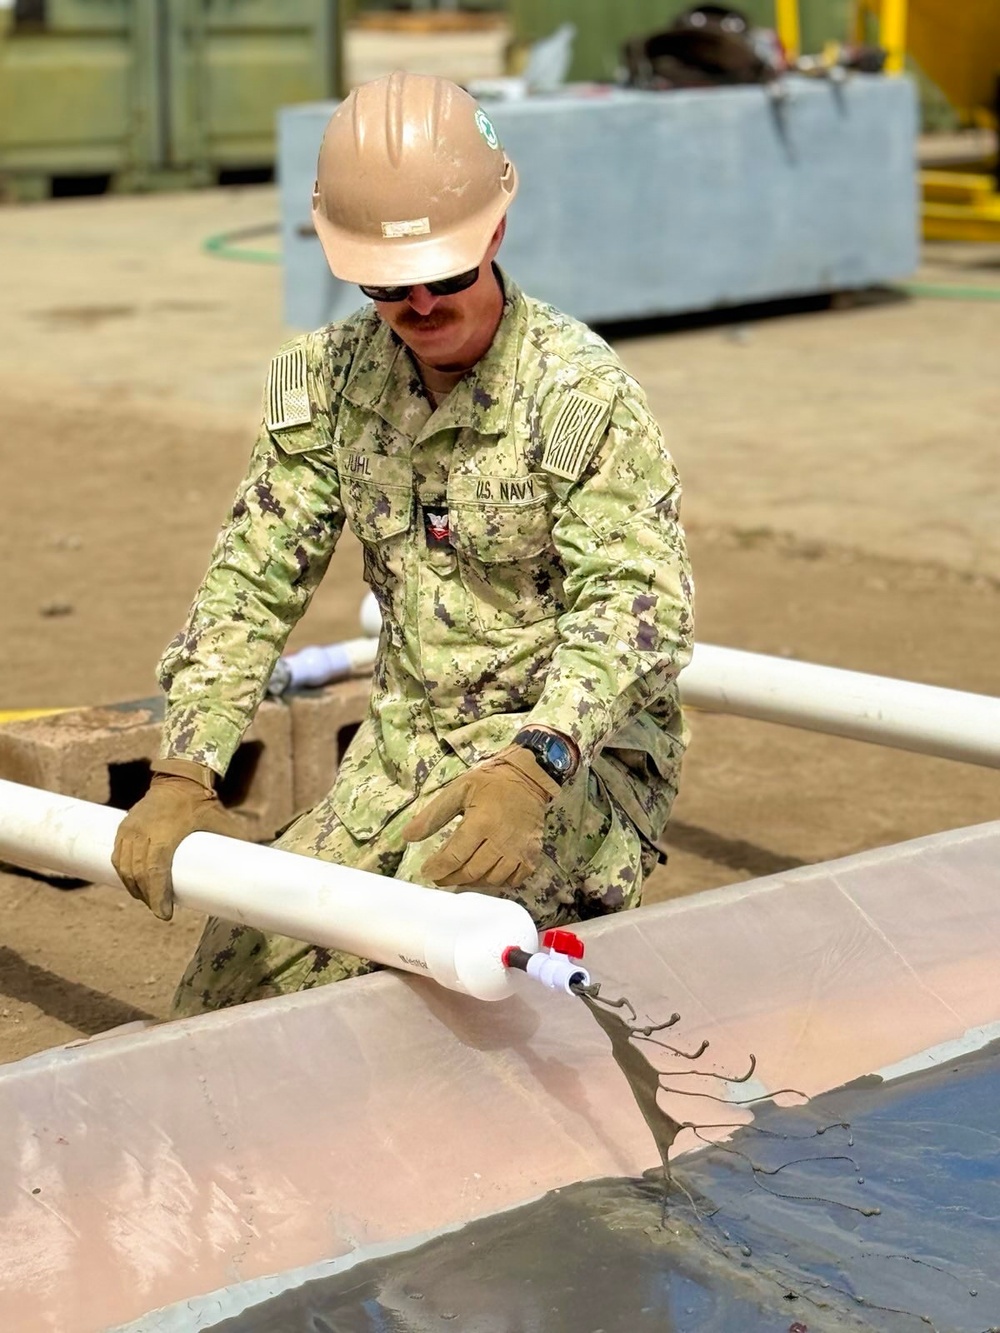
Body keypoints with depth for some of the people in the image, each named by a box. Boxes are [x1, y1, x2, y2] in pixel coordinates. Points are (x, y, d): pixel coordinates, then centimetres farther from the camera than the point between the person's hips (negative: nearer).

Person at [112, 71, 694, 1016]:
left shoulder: (580, 390, -16)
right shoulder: (331, 379, 1)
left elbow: (639, 605, -25)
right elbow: (253, 579, 0)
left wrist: (529, 768, -41)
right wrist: (182, 775, -12)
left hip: (576, 756, -5)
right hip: (406, 747, 5)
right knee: (237, 968, -6)